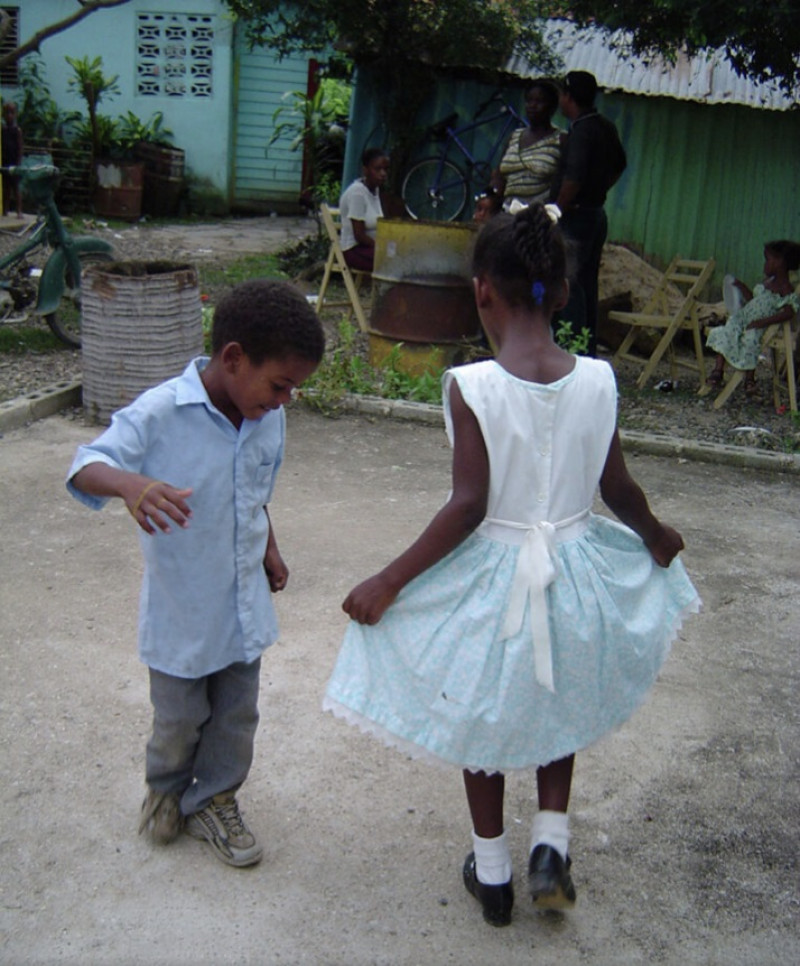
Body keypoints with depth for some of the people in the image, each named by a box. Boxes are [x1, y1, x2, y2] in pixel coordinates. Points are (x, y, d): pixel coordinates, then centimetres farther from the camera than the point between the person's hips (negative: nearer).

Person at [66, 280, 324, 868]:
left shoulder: (268, 416, -6)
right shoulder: (160, 414, -24)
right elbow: (86, 466, -30)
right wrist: (128, 482, -51)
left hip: (244, 604, 5)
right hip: (180, 609, -4)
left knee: (237, 715, 17)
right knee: (180, 719, 16)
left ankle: (214, 802, 41)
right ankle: (166, 788, 47)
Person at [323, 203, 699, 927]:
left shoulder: (471, 386, -19)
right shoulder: (597, 380, -8)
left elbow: (468, 506, -20)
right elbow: (618, 490, 1)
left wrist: (389, 583, -13)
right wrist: (657, 537, 21)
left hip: (489, 577, -3)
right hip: (574, 572, 3)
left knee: (484, 725, 19)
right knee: (560, 705, 30)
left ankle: (492, 874, 34)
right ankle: (551, 846, 25)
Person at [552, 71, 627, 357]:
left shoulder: (581, 129, -16)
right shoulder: (606, 127, 12)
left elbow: (573, 180, -24)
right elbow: (620, 165, 27)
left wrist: (556, 213, -14)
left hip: (576, 217, -9)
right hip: (597, 214, 9)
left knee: (570, 288, -7)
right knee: (588, 286, 13)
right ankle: (589, 352, 19)